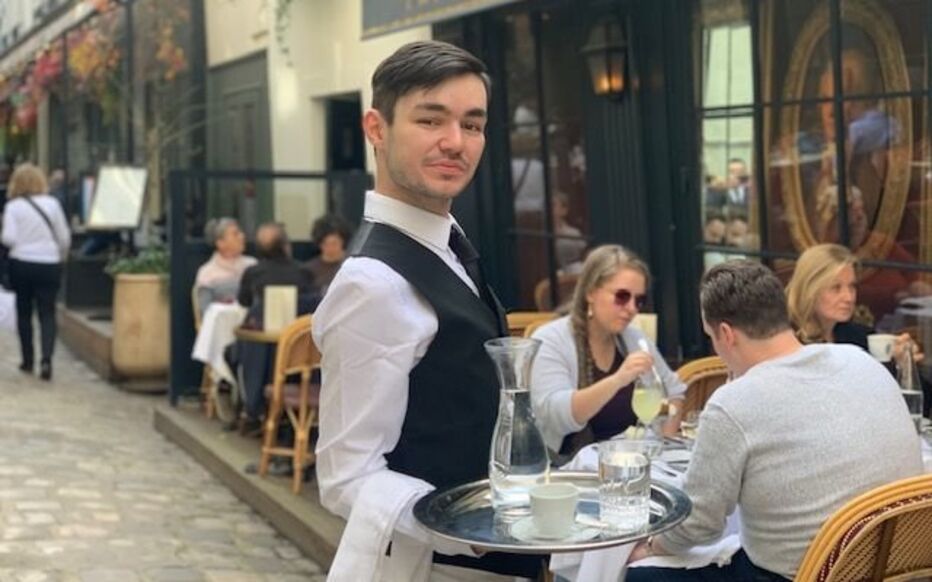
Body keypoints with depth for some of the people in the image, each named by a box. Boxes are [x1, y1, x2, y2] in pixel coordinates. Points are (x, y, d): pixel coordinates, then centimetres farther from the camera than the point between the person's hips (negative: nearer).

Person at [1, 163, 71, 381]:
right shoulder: (52, 204, 1)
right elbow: (65, 238, 3)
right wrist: (59, 255, 20)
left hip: (21, 264, 0)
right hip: (49, 265, 0)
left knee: (24, 312, 14)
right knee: (47, 313, 3)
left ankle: (28, 360, 21)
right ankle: (46, 358, -15)